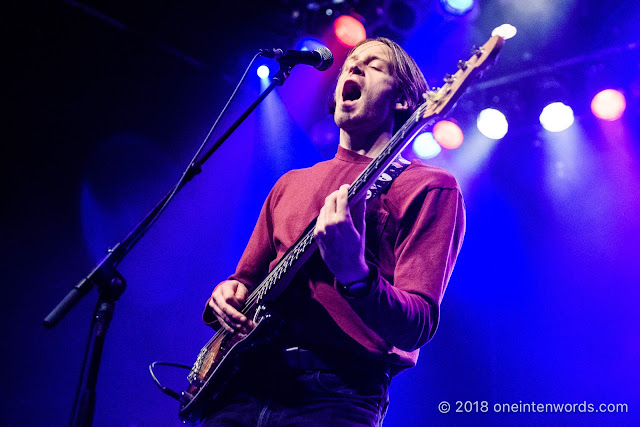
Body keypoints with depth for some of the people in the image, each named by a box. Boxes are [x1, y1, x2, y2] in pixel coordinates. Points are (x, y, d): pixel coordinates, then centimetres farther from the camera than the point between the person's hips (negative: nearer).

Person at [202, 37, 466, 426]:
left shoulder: (429, 186, -2)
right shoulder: (291, 183, 17)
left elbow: (418, 327, -11)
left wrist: (355, 276, -29)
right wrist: (227, 294, 1)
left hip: (339, 394, -5)